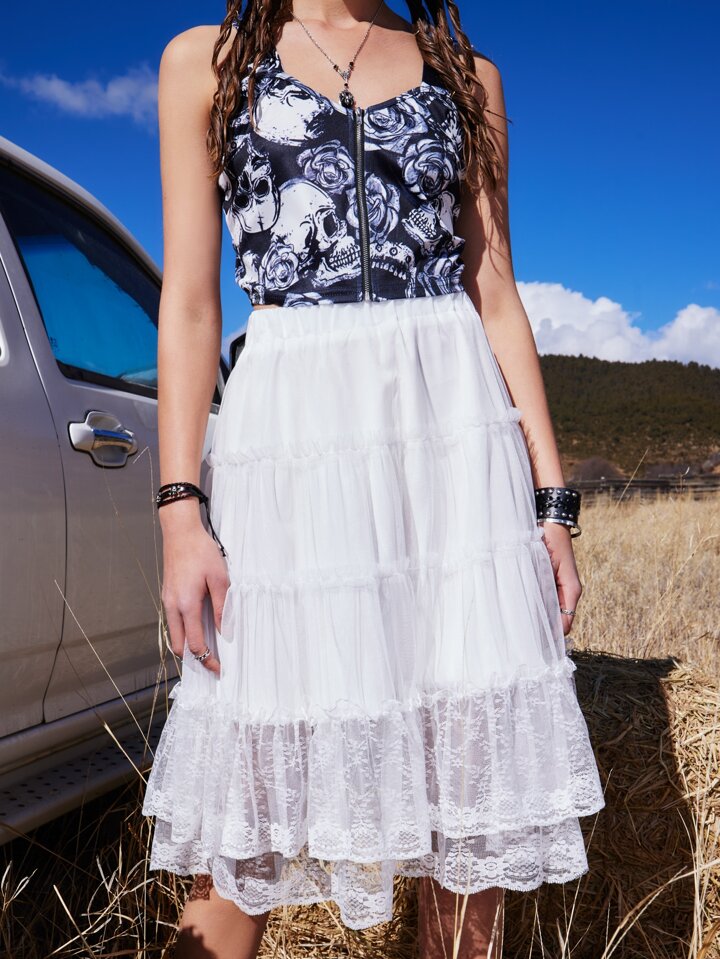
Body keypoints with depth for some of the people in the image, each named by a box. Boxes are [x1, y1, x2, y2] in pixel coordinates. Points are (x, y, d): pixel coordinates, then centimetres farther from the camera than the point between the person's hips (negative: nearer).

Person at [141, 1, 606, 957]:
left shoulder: (469, 77, 16)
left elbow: (497, 299, 11)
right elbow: (190, 303, 3)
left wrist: (552, 499, 5)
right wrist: (180, 509, -7)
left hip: (458, 424, 3)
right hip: (293, 434, -2)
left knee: (472, 764, 5)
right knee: (254, 777, 2)